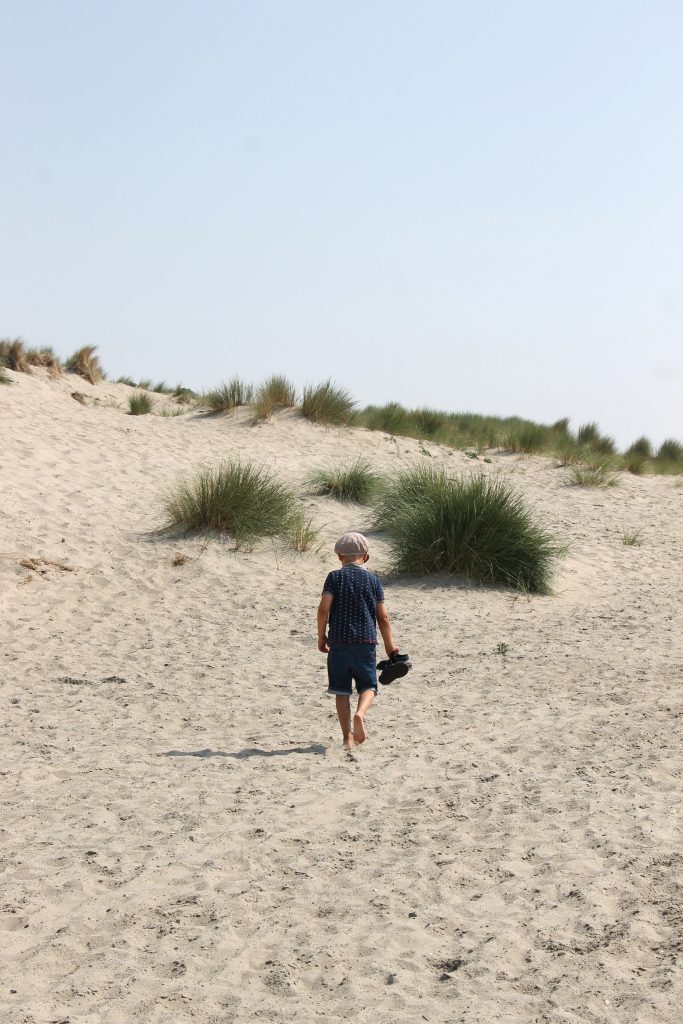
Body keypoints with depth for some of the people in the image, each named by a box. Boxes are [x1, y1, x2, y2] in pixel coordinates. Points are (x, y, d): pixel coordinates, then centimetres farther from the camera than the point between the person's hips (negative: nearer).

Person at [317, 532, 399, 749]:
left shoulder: (335, 577, 1)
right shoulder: (373, 580, 5)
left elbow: (324, 609, -9)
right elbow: (382, 616, 4)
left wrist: (321, 637, 3)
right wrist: (390, 645, 13)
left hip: (339, 641, 0)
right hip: (366, 642, 0)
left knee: (341, 690, 8)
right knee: (368, 686, 8)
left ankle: (348, 738, 6)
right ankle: (360, 713, -22)